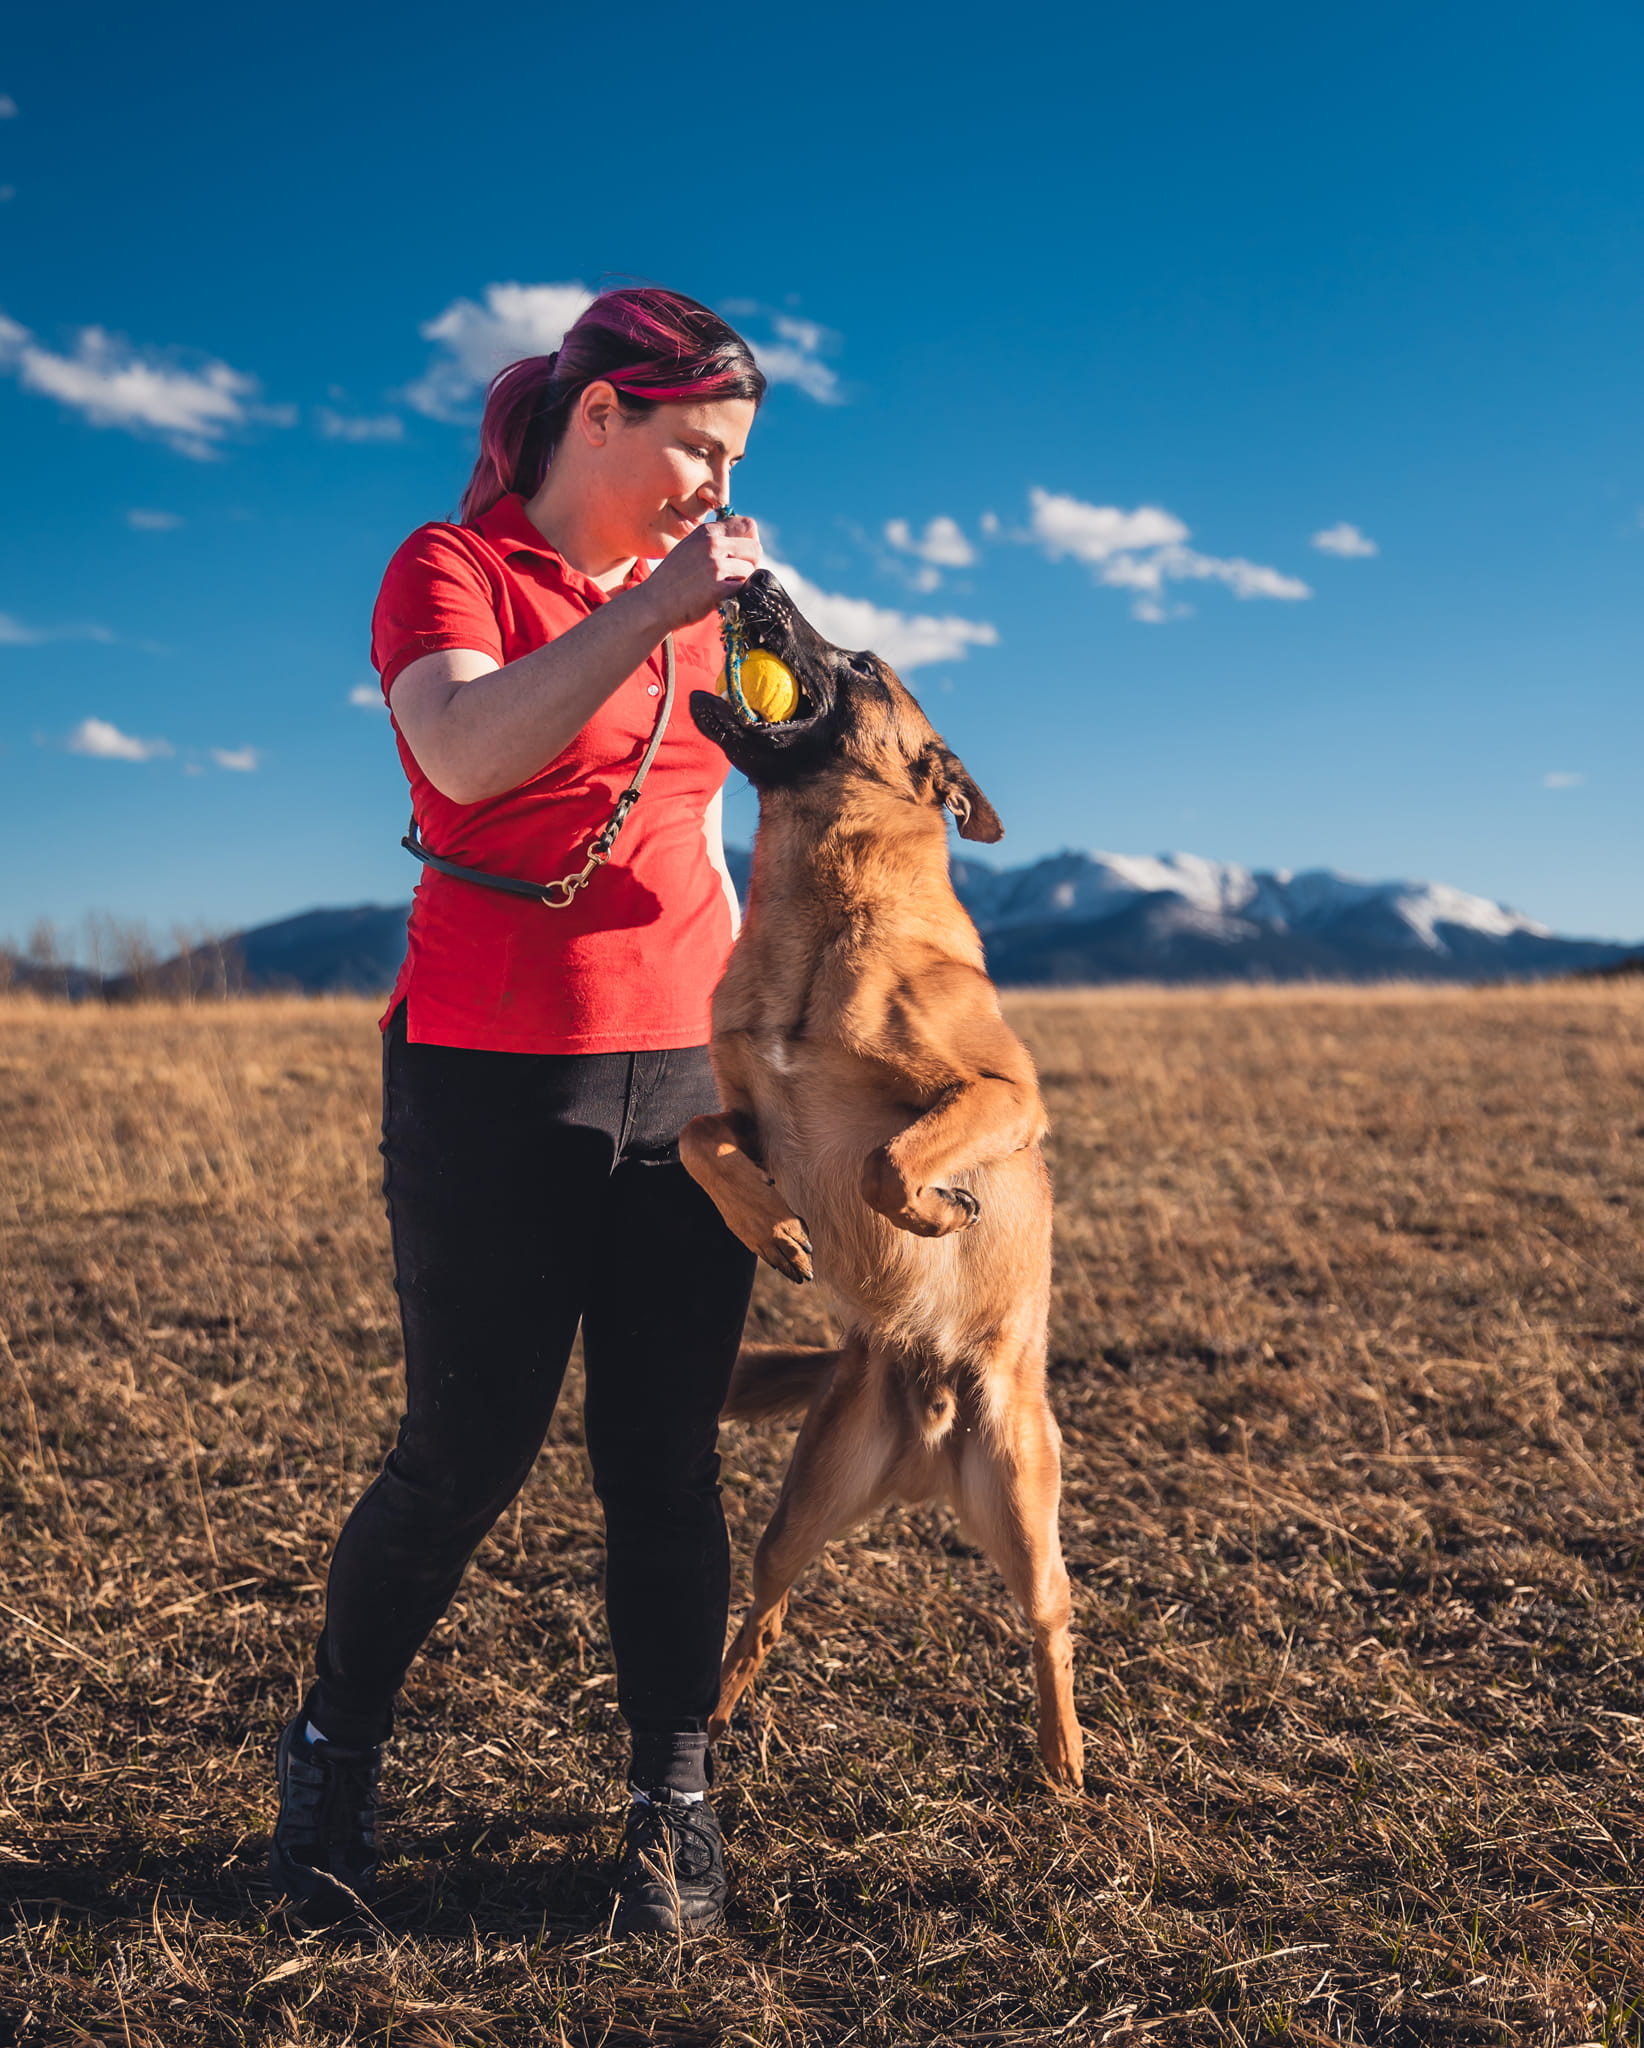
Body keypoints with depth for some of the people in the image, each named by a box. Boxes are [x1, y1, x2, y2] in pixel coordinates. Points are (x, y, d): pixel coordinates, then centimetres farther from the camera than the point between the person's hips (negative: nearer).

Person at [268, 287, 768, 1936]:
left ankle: (675, 1805, 17)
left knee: (666, 1462, 4)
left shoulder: (690, 596, 15)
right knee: (467, 1451, 1)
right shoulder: (448, 568, -2)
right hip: (492, 1084, -4)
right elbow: (468, 751, -24)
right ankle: (331, 1755, 26)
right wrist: (650, 607, -23)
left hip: (681, 1077, 5)